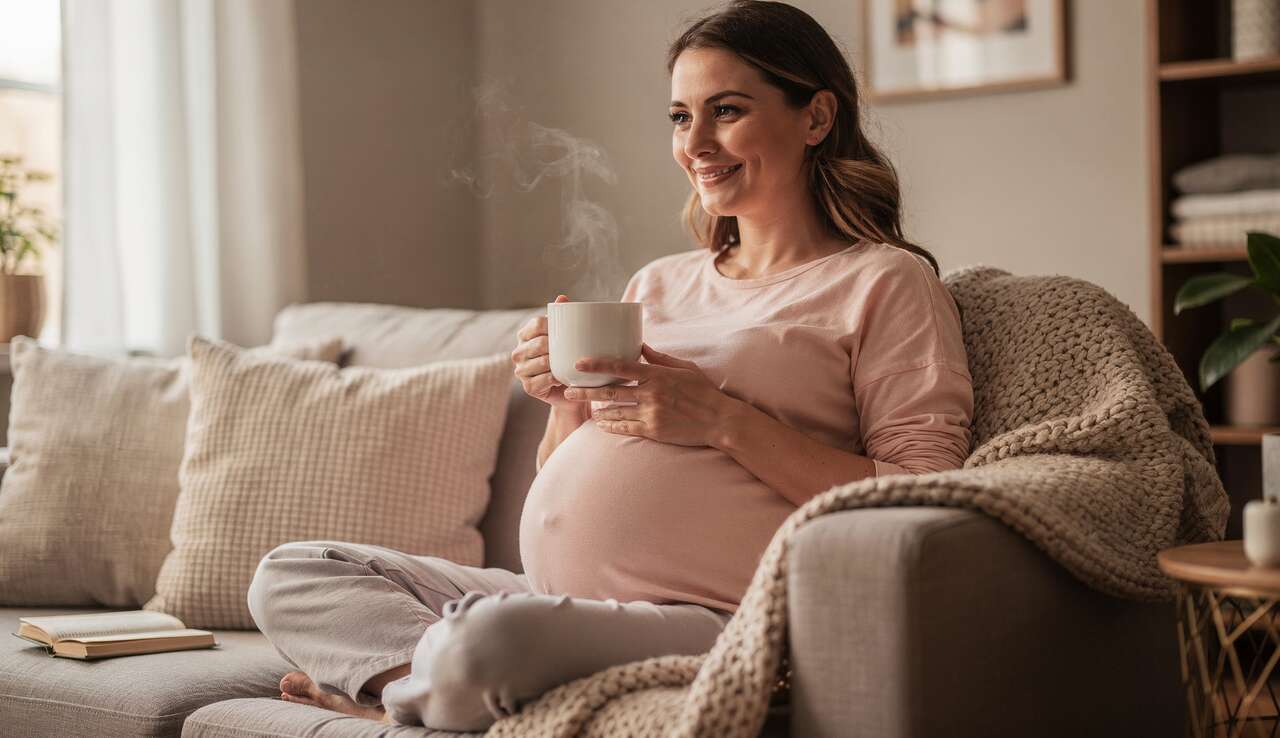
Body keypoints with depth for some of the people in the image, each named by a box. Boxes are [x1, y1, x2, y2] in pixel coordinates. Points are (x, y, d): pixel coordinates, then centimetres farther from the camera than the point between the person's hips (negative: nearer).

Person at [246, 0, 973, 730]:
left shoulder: (886, 283, 2)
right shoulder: (660, 283, 22)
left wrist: (725, 421, -15)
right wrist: (569, 405, 2)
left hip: (716, 617, -7)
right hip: (555, 596, 7)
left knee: (490, 637, -35)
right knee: (287, 576, 2)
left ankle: (394, 681, -4)